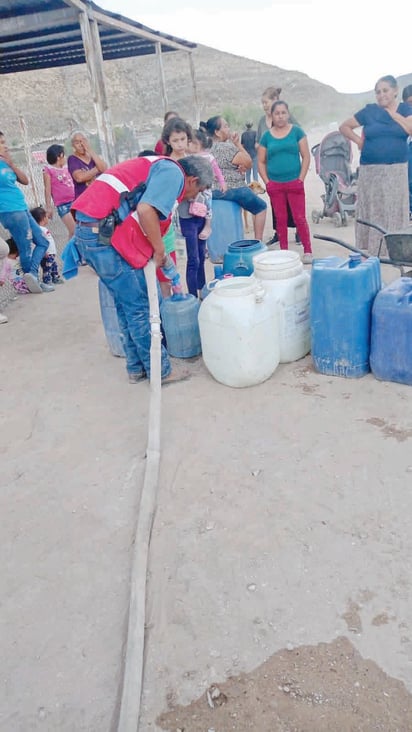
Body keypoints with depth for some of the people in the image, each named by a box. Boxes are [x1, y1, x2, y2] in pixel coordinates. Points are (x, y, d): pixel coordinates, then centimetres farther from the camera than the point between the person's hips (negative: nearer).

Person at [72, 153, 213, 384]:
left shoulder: (160, 170, 27)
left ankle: (137, 367, 27)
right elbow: (145, 210, -22)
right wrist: (160, 249, -6)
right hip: (105, 235, -10)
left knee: (127, 306, 17)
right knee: (140, 308, 1)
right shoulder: (174, 173, -4)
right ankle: (160, 371, 13)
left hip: (89, 231, 10)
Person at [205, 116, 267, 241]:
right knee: (261, 207, 11)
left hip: (212, 191, 8)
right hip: (232, 190, -8)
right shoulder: (227, 147, -17)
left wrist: (241, 166, -1)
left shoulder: (207, 147, 8)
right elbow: (248, 163, -8)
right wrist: (238, 144, -3)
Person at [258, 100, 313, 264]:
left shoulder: (296, 131, 2)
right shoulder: (266, 136, 6)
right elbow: (261, 162, 9)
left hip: (294, 183, -2)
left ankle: (307, 252, 4)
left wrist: (301, 179, -7)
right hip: (275, 185, 2)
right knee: (280, 219, 7)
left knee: (300, 218, -4)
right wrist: (267, 182, -1)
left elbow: (306, 156, 1)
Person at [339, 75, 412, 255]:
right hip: (371, 170, -1)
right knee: (372, 211, 1)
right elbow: (344, 127, 10)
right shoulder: (369, 111, 5)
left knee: (395, 210, 1)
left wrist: (393, 113, -6)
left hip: (397, 170, 1)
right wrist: (359, 141, 0)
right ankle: (371, 251, 6)